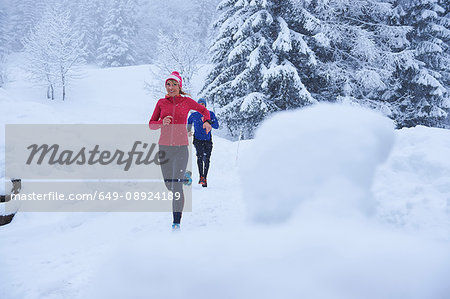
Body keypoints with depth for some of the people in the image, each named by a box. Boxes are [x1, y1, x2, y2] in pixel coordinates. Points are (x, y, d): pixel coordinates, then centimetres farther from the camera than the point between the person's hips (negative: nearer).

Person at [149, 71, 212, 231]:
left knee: (177, 185, -11)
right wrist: (162, 122, -13)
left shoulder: (186, 101, 2)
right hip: (164, 147, 3)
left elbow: (204, 110, 17)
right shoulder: (161, 102, 6)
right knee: (169, 185, 10)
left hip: (181, 147, -3)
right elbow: (151, 124, 8)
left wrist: (207, 121, -3)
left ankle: (177, 222, -7)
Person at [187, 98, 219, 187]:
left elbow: (216, 126, -5)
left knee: (206, 160, 4)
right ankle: (201, 177, -23)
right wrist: (188, 132, 16)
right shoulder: (194, 115, 5)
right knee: (200, 156, -24)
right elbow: (189, 122, 27)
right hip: (198, 140, -1)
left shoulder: (210, 114, 3)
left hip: (208, 140, 1)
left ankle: (205, 179, 19)